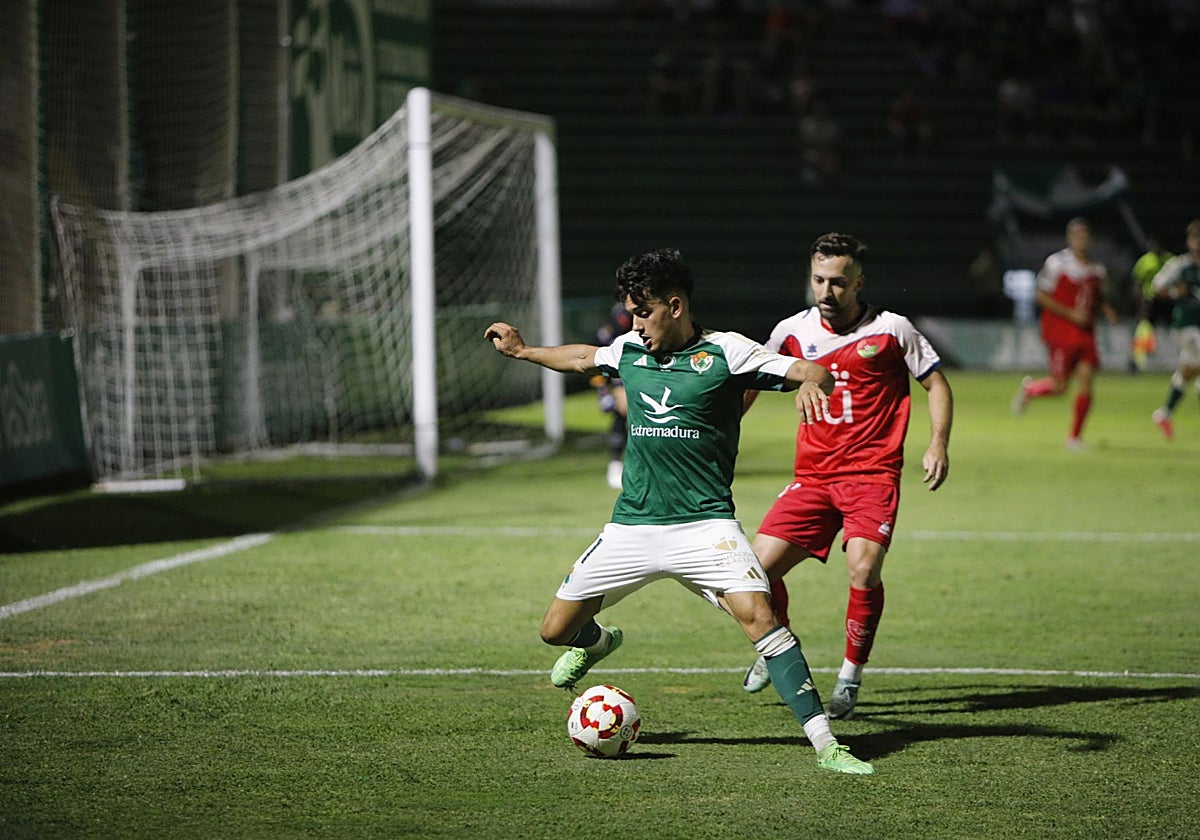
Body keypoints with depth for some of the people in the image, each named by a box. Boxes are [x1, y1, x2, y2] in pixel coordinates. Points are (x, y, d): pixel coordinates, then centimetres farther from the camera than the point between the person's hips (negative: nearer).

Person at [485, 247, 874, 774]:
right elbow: (582, 358, 32)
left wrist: (810, 383, -34)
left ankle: (824, 744, -24)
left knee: (758, 615, -26)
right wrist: (522, 351, 40)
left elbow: (816, 374, -12)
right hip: (631, 528, 5)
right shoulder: (629, 350, 9)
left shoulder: (724, 352, -7)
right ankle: (597, 642, 48)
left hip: (704, 523, -5)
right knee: (557, 630, 9)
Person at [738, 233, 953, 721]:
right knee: (759, 566, -8)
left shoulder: (892, 330, -2)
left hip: (872, 474, -3)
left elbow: (936, 384, 7)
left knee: (863, 569, -24)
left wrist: (938, 444, -6)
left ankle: (851, 676, -5)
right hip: (812, 475, 3)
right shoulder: (793, 332, 5)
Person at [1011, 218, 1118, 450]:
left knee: (1086, 382, -7)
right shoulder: (1057, 263, -7)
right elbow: (1040, 296, -8)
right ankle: (1029, 389, 28)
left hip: (1085, 333, 5)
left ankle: (1075, 437, 4)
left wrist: (1107, 310, 3)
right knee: (1059, 385, -6)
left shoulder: (1098, 270, 11)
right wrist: (1071, 314, -15)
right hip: (1059, 331, -5)